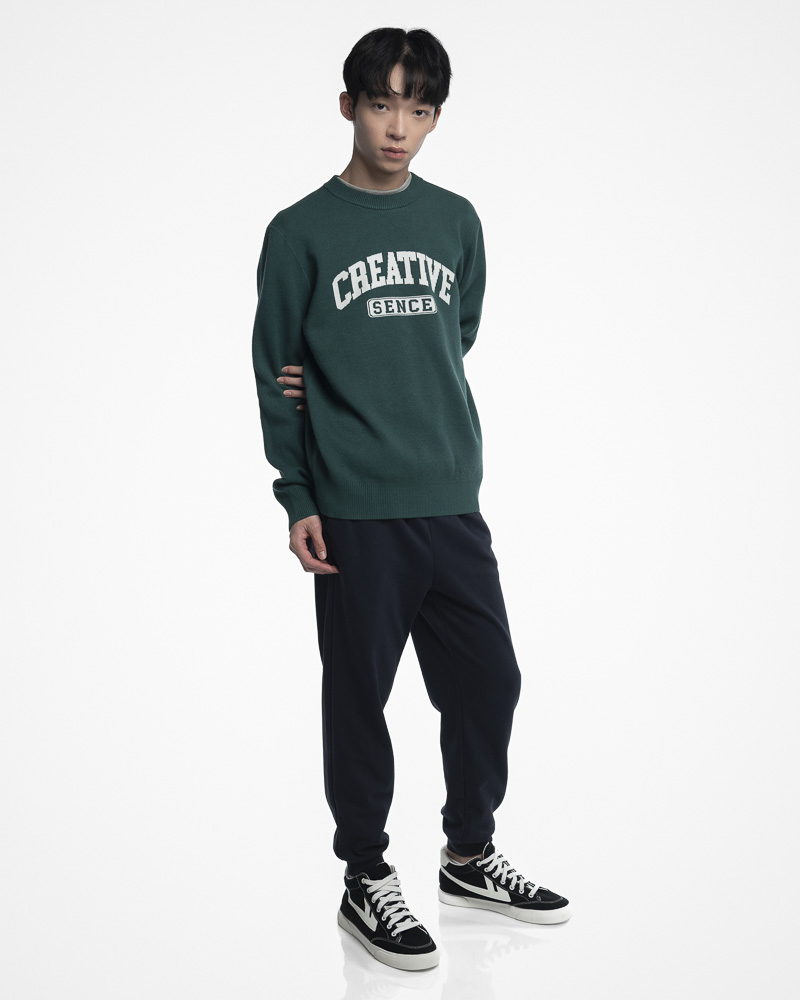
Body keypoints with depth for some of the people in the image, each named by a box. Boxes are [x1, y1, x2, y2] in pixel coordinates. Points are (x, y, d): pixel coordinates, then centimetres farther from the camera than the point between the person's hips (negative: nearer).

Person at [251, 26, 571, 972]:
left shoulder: (456, 221, 9)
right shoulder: (302, 232, -3)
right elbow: (276, 375, -1)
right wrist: (298, 500, -5)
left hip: (452, 498, 4)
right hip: (355, 511, -4)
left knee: (488, 682, 10)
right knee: (359, 696, 5)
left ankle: (469, 855, 30)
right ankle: (365, 878, 21)